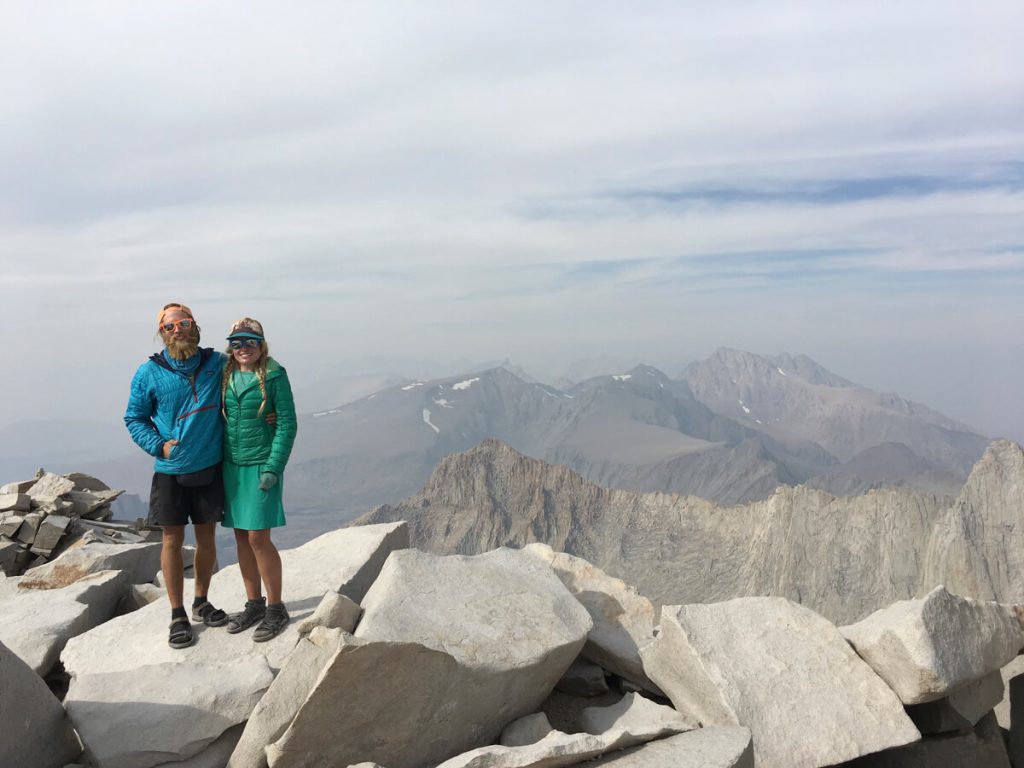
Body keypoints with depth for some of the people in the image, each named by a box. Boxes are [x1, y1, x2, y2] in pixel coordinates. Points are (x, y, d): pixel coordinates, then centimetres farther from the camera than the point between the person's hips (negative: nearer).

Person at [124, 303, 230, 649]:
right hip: (170, 471, -1)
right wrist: (159, 445, -11)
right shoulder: (149, 373, -5)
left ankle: (201, 602, 31)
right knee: (172, 540, 6)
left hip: (210, 468, 1)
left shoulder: (218, 364, -3)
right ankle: (178, 615, 20)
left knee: (207, 536, 12)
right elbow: (134, 419, 4)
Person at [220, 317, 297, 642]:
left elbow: (287, 424, -9)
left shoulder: (274, 375, -8)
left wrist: (274, 467, -14)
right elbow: (219, 421, 12)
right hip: (231, 466, 5)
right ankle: (254, 603, 24)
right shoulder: (225, 375, 6)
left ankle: (276, 609, 10)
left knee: (258, 538, -5)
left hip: (261, 466, -5)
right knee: (241, 536, 10)